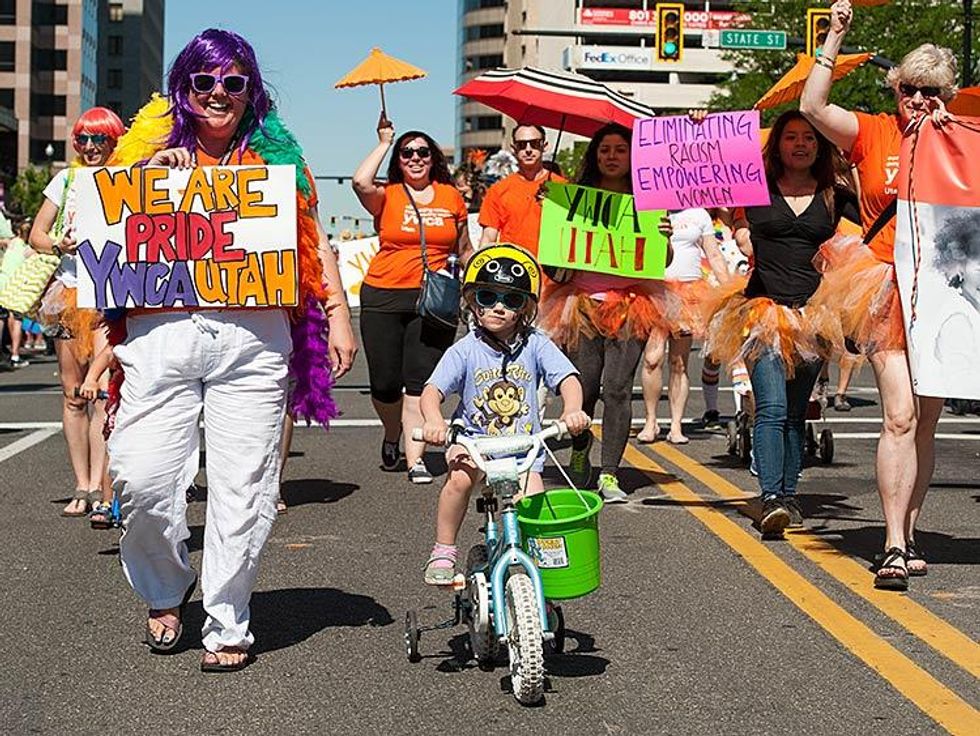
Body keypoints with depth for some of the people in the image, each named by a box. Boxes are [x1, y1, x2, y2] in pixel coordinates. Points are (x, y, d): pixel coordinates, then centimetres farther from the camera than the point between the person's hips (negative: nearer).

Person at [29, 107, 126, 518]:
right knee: (73, 393, 5)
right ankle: (83, 488, 11)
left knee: (103, 391, -15)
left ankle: (101, 490, -17)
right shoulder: (66, 180, 13)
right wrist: (59, 245, -6)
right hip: (68, 292, 4)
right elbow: (36, 234, 14)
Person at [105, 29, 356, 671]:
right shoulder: (150, 146, 16)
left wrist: (338, 313, 8)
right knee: (142, 477, -10)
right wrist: (154, 173, 0)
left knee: (243, 488, -4)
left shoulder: (277, 155, 17)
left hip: (253, 336, 0)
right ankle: (166, 589, 18)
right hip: (160, 334, 0)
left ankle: (227, 625, 10)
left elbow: (314, 241, 17)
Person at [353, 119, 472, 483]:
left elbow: (464, 250, 20)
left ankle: (415, 459, -3)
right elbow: (361, 182, -20)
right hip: (383, 298, 0)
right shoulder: (387, 195, 3)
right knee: (384, 383, 4)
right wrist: (384, 142, -6)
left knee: (421, 381, -6)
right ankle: (392, 436, 33)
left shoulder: (451, 197, 11)